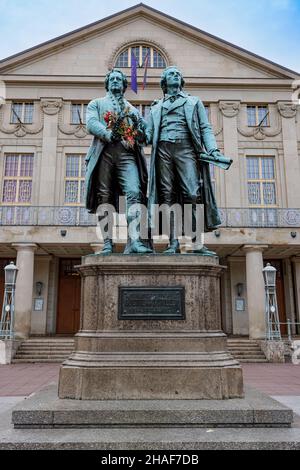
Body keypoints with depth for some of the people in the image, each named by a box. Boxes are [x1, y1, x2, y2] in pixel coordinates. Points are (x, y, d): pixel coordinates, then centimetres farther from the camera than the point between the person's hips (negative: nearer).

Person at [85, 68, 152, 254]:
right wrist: (111, 136, -13)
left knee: (134, 193, -19)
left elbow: (143, 136, 24)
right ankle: (108, 242, -4)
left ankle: (134, 241, -27)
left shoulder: (133, 109, 31)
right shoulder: (96, 104, 23)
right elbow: (91, 124, 2)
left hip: (127, 154, 1)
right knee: (104, 198, -6)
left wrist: (140, 124, 2)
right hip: (104, 152, -1)